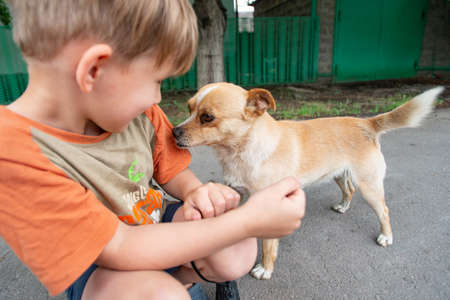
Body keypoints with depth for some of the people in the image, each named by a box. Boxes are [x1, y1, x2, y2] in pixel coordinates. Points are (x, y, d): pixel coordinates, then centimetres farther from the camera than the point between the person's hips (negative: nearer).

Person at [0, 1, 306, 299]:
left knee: (238, 254, -18)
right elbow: (119, 249, -30)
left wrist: (194, 192, -23)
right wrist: (250, 221, -32)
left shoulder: (137, 110, -12)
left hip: (158, 223, 5)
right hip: (97, 267, -4)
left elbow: (172, 171, 2)